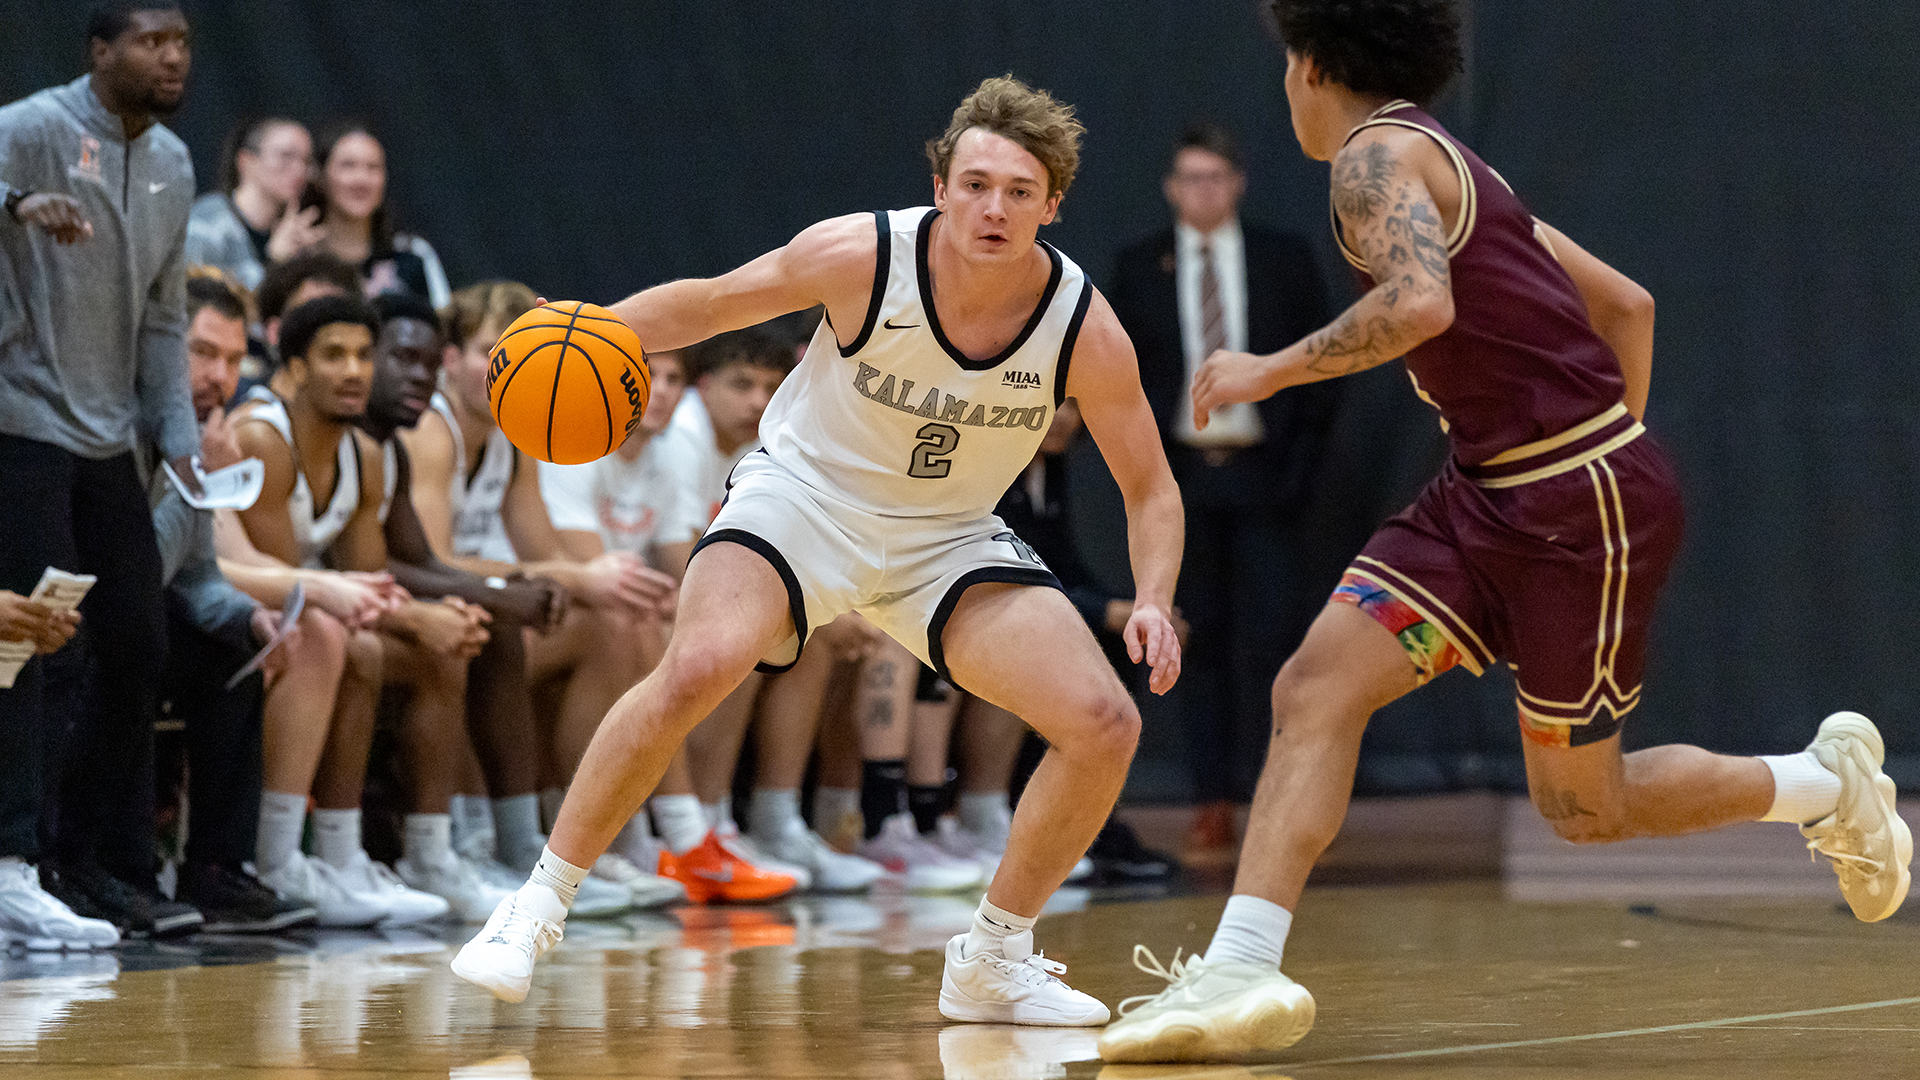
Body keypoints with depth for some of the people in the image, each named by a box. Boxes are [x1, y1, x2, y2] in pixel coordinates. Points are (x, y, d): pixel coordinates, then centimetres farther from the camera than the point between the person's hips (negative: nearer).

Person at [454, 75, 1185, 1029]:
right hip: (806, 494, -3)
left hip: (948, 540, 3)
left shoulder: (1084, 328, -16)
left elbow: (1150, 491, -4)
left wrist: (1154, 604, -22)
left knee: (1104, 725, -13)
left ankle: (991, 961, 8)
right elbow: (707, 305, -6)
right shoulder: (861, 255, -20)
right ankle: (537, 907, -17)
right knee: (696, 668, -32)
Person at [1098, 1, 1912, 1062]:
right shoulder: (1452, 169, 19)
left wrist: (1272, 370, -19)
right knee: (1315, 685, -7)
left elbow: (1422, 303, -29)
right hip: (1488, 495, 9)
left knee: (1580, 806, 4)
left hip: (1584, 499, -9)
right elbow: (1627, 306, 22)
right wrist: (1615, 444, 28)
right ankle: (1240, 972, -16)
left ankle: (1829, 784, 26)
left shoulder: (1379, 153, -10)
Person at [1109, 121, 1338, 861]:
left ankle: (1261, 789, -3)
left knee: (1260, 636, -9)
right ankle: (1212, 803, 4)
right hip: (1179, 476, 1)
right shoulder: (1138, 270, 7)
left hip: (1260, 474, -1)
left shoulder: (1285, 261, 5)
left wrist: (1300, 460, -3)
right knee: (1198, 642, 2)